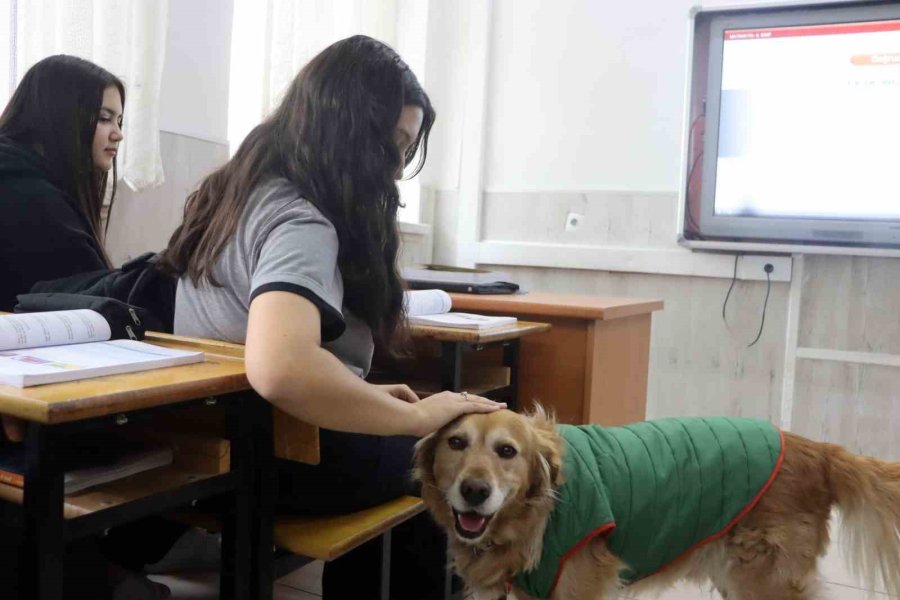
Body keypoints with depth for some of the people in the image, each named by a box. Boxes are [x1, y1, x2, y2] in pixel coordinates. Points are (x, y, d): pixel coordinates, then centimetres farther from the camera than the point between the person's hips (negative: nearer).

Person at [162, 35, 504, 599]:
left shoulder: (248, 188, 4)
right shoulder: (298, 224, -26)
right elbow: (280, 369, -45)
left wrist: (363, 394, 7)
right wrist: (420, 416, -31)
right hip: (276, 456, -8)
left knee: (393, 447, 25)